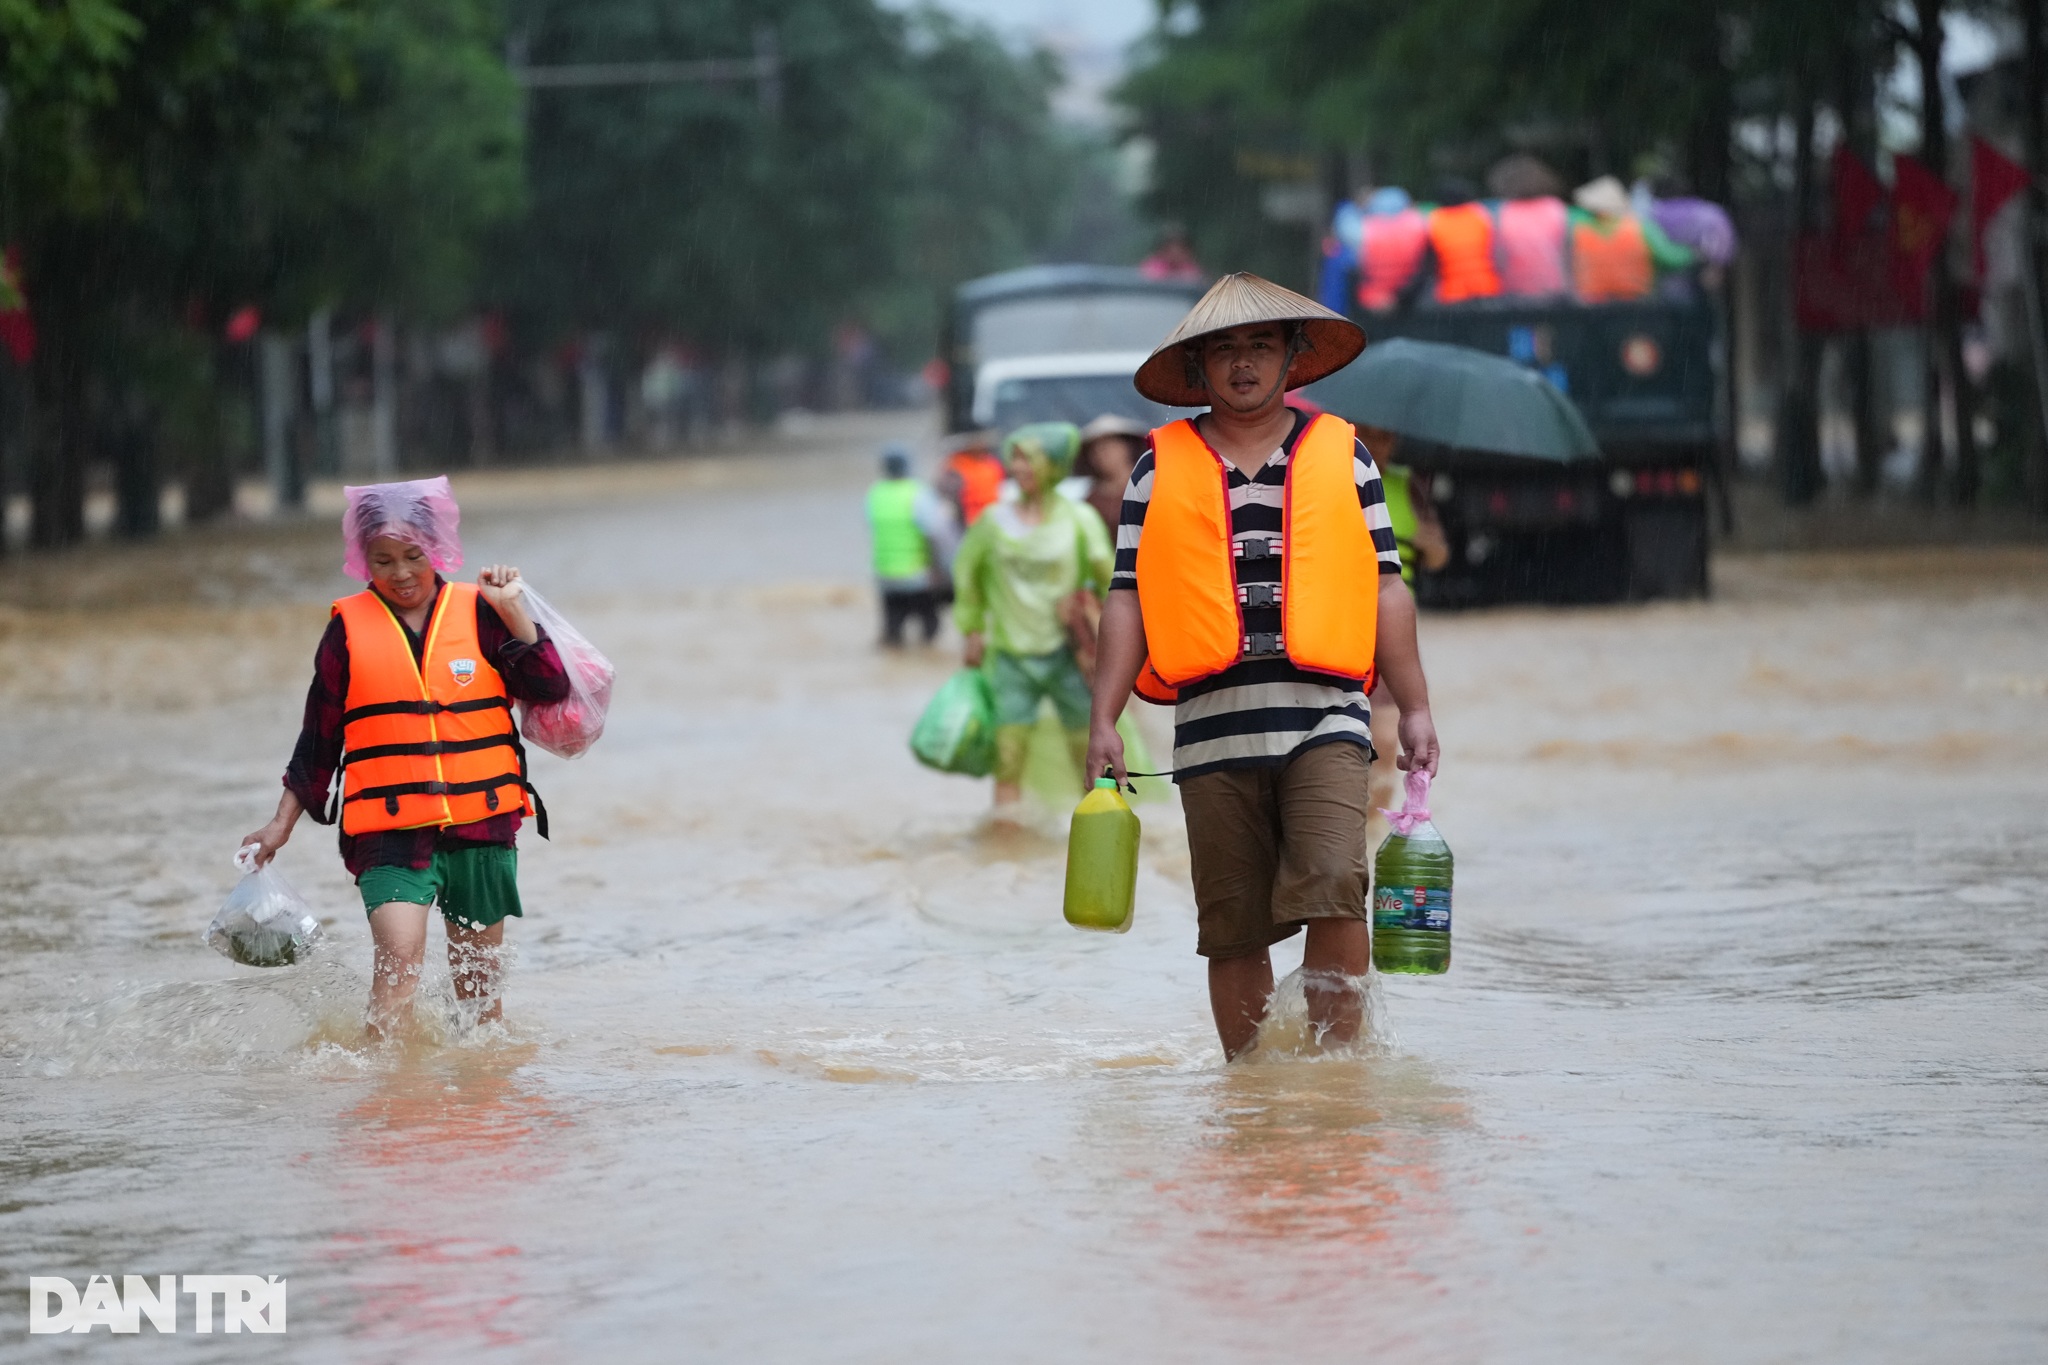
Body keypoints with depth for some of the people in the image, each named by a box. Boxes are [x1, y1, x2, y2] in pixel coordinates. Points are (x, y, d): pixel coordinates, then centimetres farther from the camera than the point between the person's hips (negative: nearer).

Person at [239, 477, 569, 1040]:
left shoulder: (478, 614, 4)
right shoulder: (348, 629, 4)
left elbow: (550, 689, -5)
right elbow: (318, 740, 12)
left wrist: (513, 611, -11)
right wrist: (282, 824, 11)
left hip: (481, 826, 1)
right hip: (390, 830, -1)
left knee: (479, 977, 9)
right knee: (400, 954, -21)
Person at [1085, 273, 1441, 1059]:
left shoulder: (1342, 454, 12)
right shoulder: (1161, 468, 11)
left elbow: (1385, 588, 12)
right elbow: (1128, 599, 9)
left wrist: (1415, 709, 7)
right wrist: (1103, 720, 0)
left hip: (1324, 717, -1)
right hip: (1213, 725, 1)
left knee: (1334, 891, -19)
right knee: (1234, 928, 4)